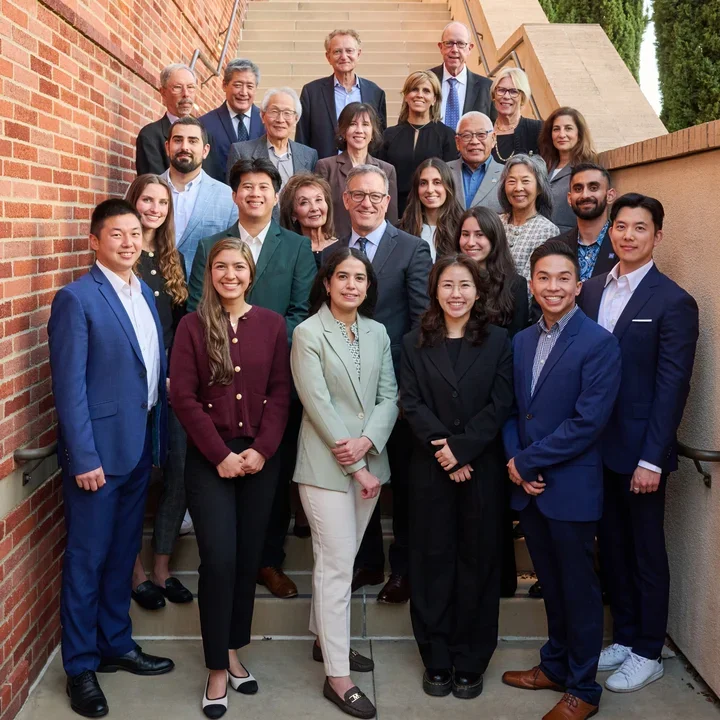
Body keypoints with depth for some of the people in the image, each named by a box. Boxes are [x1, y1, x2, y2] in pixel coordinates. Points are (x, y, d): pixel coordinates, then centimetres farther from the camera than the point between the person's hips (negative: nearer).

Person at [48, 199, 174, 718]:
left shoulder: (145, 294, 10)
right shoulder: (76, 299, -12)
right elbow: (69, 385, -15)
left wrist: (160, 438, 9)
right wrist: (83, 457, -18)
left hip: (140, 445, 7)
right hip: (99, 449, -7)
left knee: (123, 553, 17)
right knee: (87, 559, 5)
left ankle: (117, 645, 33)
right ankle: (80, 667, 19)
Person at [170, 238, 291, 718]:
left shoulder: (272, 324, 3)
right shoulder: (193, 326, -2)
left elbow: (280, 393, 1)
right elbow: (184, 396, -6)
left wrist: (262, 449, -10)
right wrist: (220, 454, -11)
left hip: (261, 458, 2)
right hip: (210, 458, -2)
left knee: (249, 558, 9)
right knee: (219, 560, -5)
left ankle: (234, 652, 26)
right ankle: (218, 670, 9)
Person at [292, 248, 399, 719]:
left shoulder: (378, 333, 9)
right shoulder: (308, 334, -7)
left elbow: (389, 397, 5)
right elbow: (318, 405, -13)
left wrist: (366, 442, -14)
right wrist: (355, 466, -13)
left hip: (369, 462, 5)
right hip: (326, 465, -5)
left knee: (342, 557, 15)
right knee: (337, 565, -4)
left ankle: (326, 640, 33)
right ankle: (338, 676, 3)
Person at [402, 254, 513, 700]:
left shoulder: (498, 341, 3)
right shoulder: (415, 343, 6)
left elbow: (500, 405, -5)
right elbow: (412, 404, -3)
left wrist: (461, 447, -15)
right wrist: (443, 453, -14)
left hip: (482, 468, 0)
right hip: (431, 469, 1)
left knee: (477, 561, 6)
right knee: (432, 561, 6)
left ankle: (470, 662, 19)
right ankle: (437, 661, 19)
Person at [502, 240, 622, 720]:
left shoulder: (599, 344, -13)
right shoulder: (522, 341, 8)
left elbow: (588, 422, -20)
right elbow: (513, 411, 9)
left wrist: (527, 461, -16)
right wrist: (515, 462, -7)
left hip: (572, 488, -6)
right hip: (529, 486, 6)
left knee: (579, 587, 8)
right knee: (551, 584, 20)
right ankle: (556, 665, 37)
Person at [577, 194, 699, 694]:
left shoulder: (673, 302, -11)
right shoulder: (593, 290, 6)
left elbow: (672, 386, -13)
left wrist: (651, 460, -16)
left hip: (639, 451, -5)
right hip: (597, 445, 5)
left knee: (646, 552, 9)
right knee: (612, 546, 16)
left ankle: (648, 654, 25)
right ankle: (625, 638, 33)